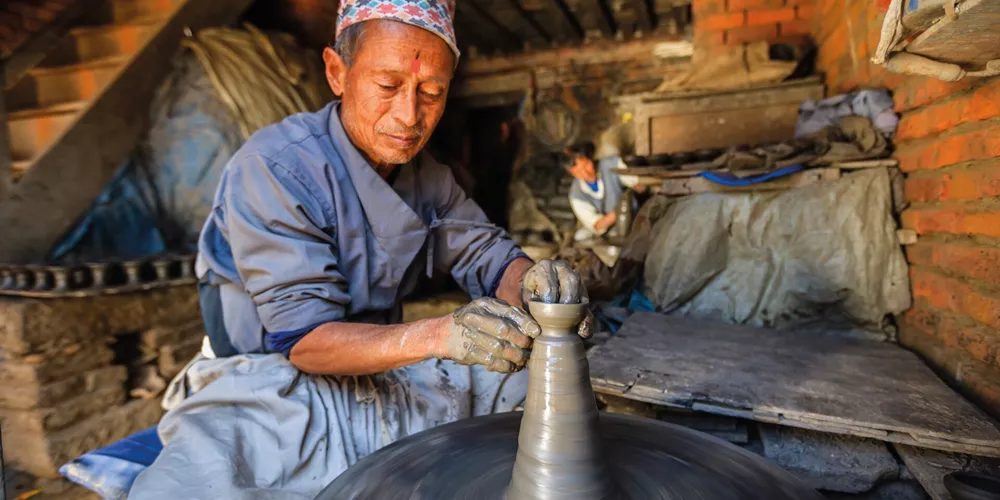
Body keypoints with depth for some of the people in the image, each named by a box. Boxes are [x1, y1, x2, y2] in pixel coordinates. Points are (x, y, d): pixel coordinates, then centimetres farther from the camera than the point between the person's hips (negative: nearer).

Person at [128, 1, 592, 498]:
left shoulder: (428, 176, 2)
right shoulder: (273, 168, -19)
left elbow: (489, 255, 2)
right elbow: (303, 340, -23)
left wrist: (531, 282, -23)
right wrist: (440, 335, -39)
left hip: (390, 374, 6)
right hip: (275, 388, -5)